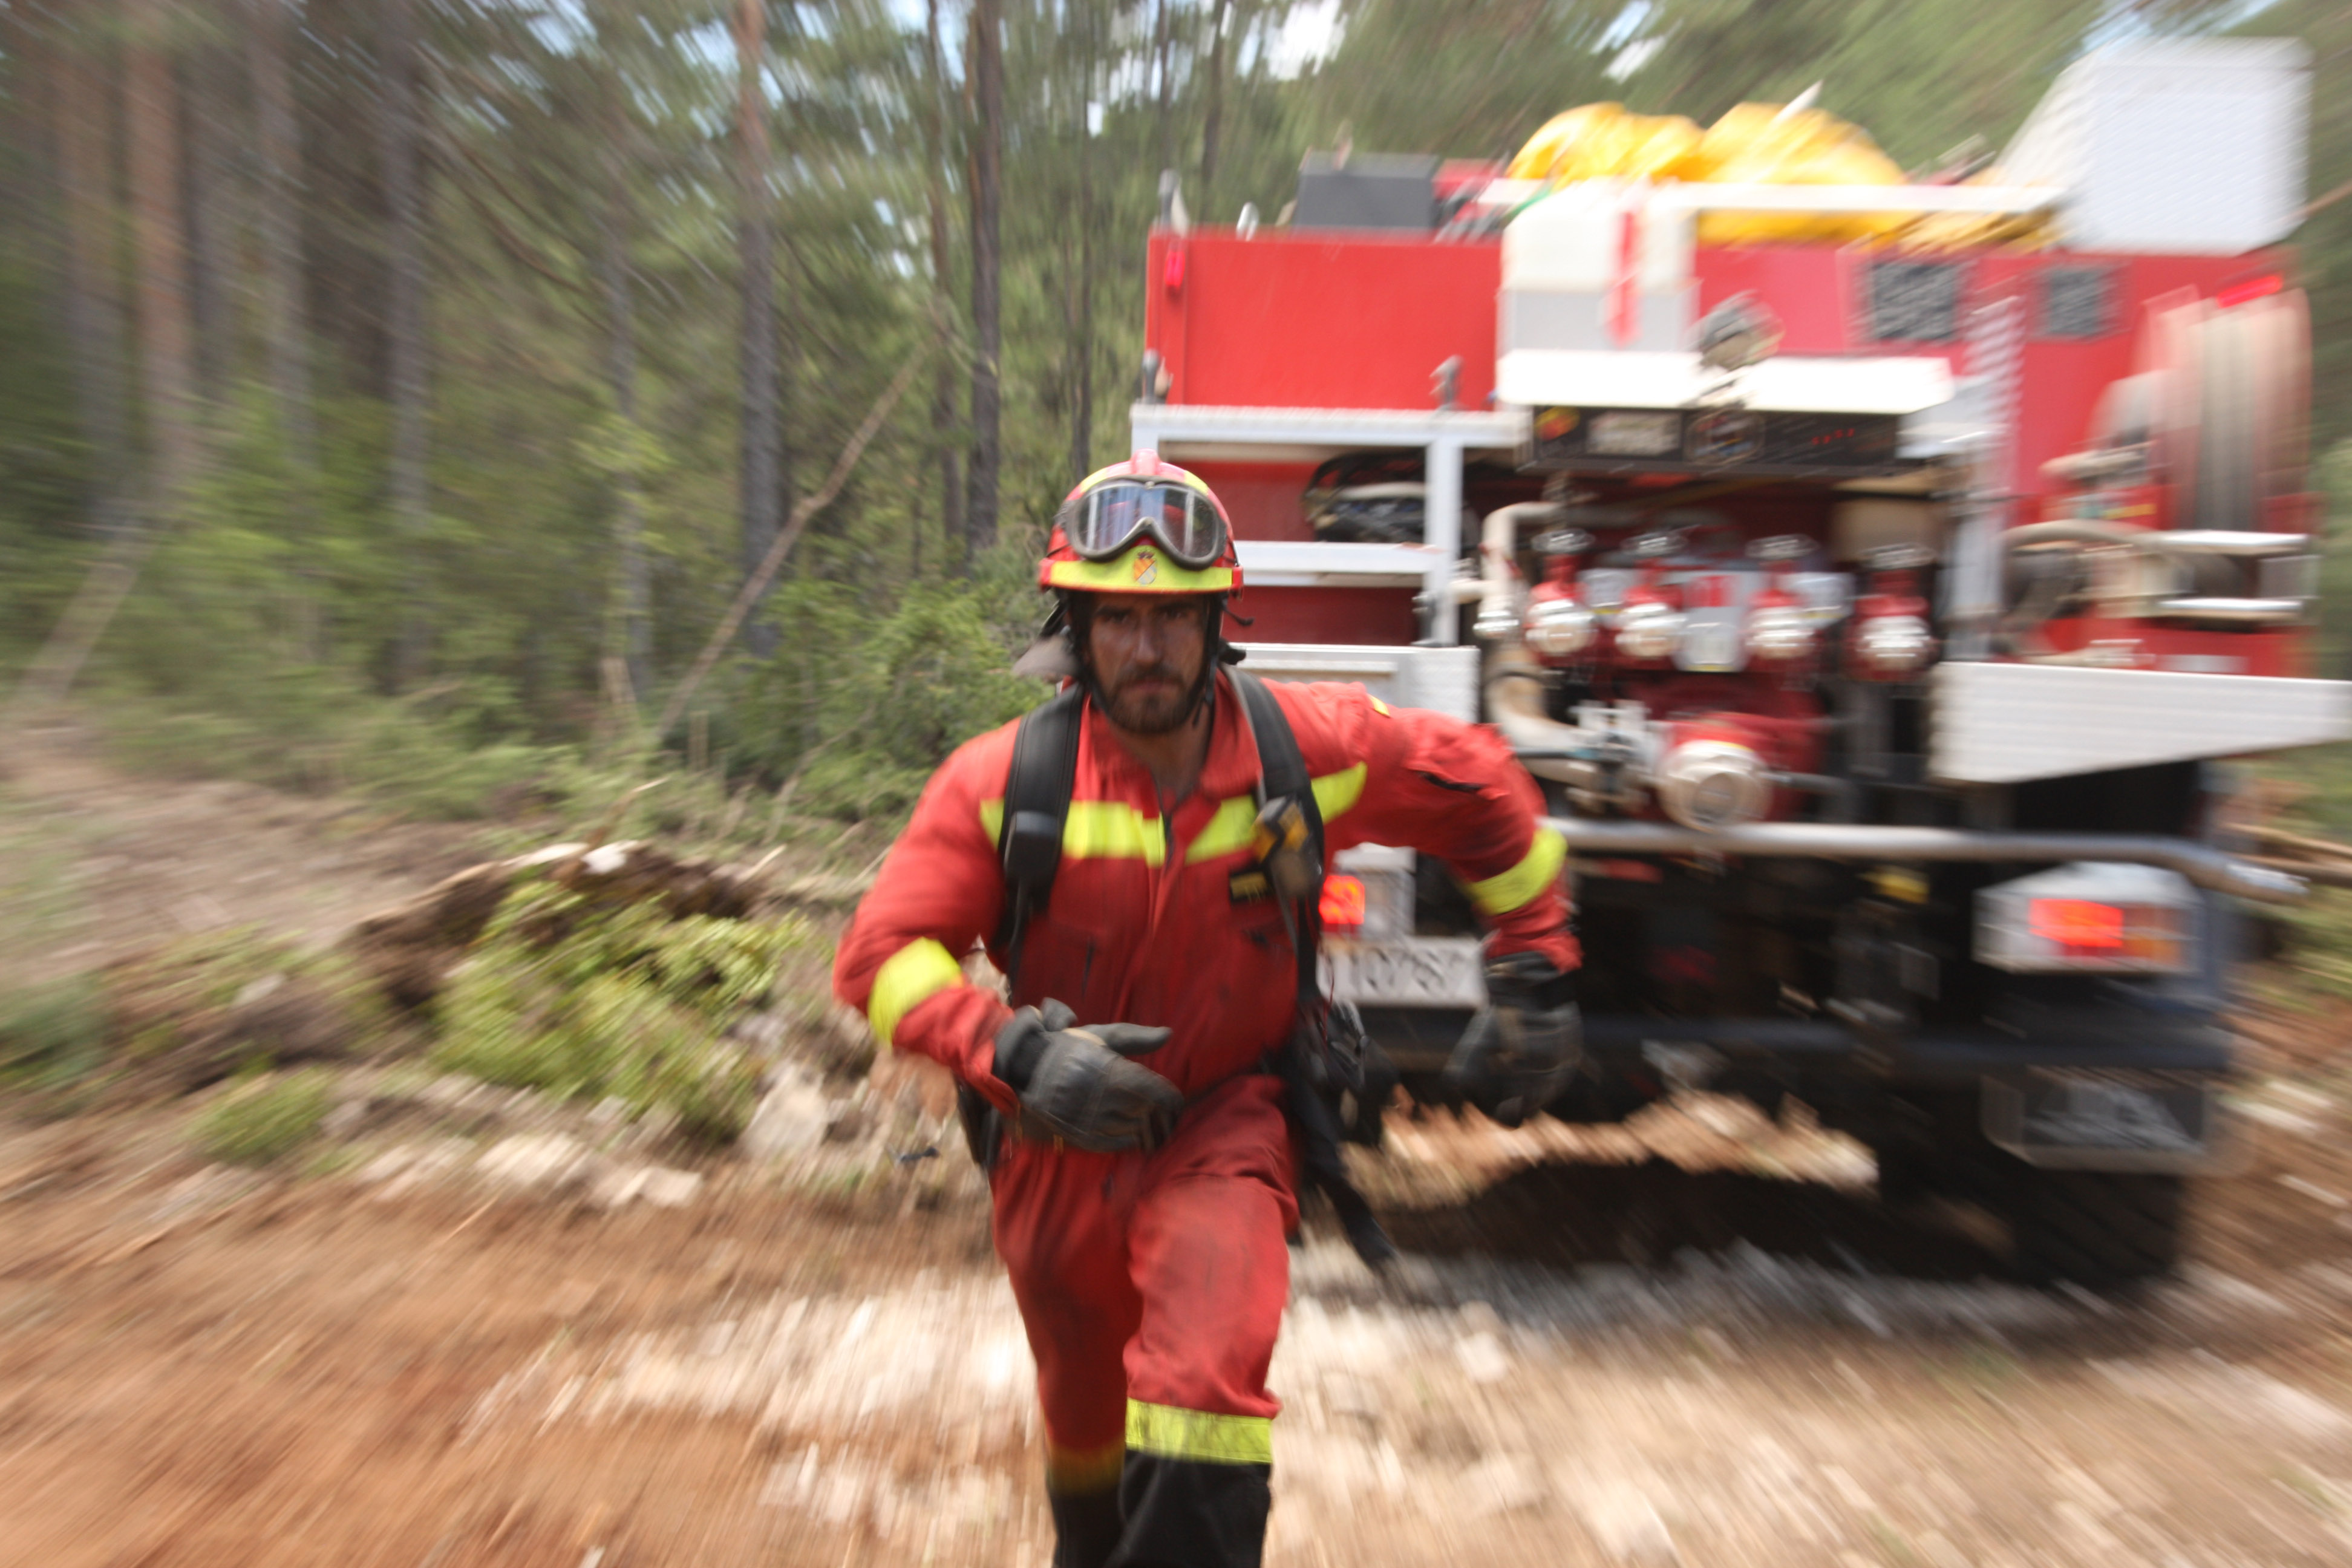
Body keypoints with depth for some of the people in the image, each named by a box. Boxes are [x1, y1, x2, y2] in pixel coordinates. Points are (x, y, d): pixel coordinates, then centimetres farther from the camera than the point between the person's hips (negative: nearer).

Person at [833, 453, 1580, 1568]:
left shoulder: (1309, 747, -17)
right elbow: (879, 955, -17)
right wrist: (1017, 1053, -32)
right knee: (1083, 1416, 26)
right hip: (1061, 1148, 2)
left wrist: (1536, 979, -1)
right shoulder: (1004, 779, -19)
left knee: (1202, 1398, -27)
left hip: (1223, 1127, -1)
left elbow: (1483, 791, -2)